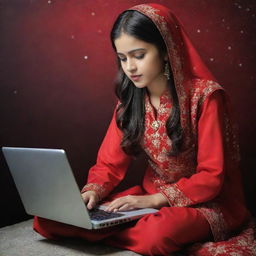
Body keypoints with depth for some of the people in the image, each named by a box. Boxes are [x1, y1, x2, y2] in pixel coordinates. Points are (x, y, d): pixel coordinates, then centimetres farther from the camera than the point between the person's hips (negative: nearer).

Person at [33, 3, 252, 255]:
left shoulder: (204, 95, -15)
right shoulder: (130, 99, 1)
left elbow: (211, 176, -14)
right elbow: (110, 162, 4)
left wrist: (153, 199, -23)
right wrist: (91, 193, -17)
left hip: (206, 203, -4)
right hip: (149, 198, 5)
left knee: (159, 232, -42)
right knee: (47, 218, -11)